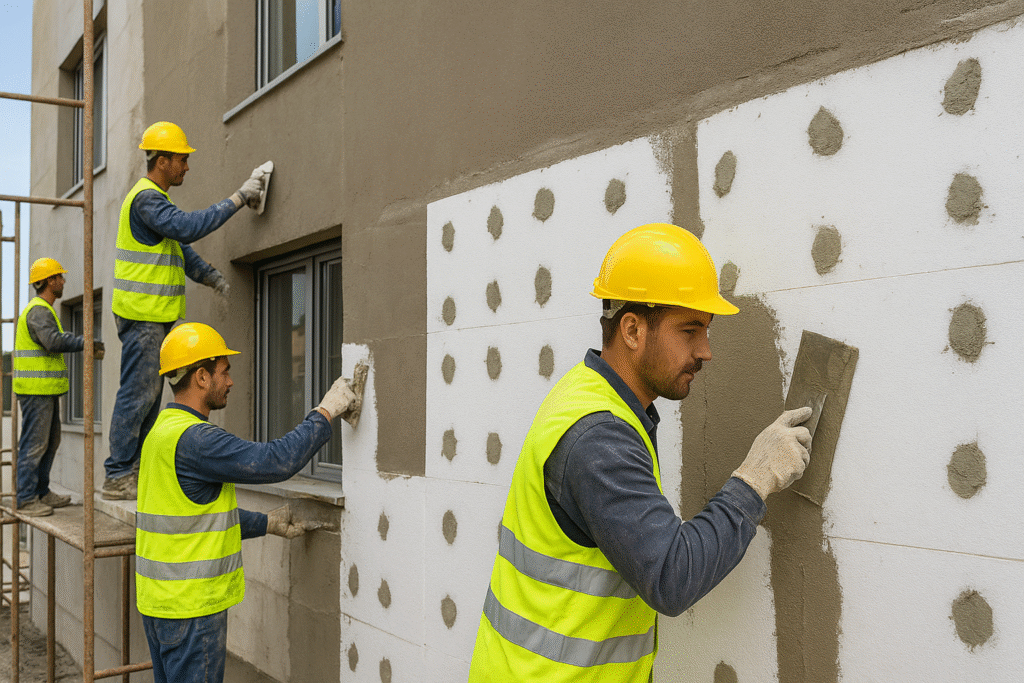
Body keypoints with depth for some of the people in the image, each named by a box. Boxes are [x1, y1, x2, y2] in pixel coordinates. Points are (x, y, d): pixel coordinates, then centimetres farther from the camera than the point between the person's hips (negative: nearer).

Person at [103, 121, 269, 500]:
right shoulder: (146, 198, -15)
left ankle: (134, 471, 19)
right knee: (137, 394, -7)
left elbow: (179, 245, 20)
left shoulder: (153, 198, 20)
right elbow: (188, 226, -29)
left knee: (149, 395, 13)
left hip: (154, 315, 11)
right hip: (142, 313, -11)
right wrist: (238, 198, -26)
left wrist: (212, 277, 9)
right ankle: (117, 476, -1)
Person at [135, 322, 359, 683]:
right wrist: (325, 411, -18)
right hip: (190, 606, -10)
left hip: (159, 598, 10)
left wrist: (266, 523, 15)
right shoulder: (192, 439, -22)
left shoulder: (163, 430, 11)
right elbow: (275, 461, -28)